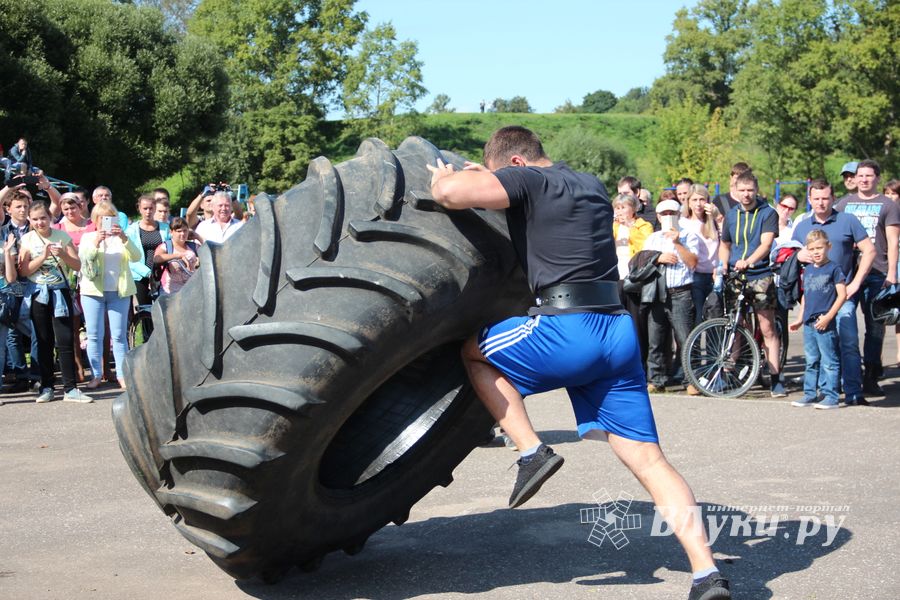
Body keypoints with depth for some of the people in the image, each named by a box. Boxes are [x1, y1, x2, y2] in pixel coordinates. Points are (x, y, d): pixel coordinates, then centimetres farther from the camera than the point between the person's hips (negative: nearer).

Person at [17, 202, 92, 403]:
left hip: (60, 292, 0)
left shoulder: (62, 236, 1)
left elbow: (77, 265, 0)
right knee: (44, 342, 6)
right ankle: (46, 387, 14)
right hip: (38, 294, 1)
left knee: (65, 341, -6)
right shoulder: (27, 239, 1)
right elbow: (23, 271, -5)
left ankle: (70, 389, -5)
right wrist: (43, 256, -17)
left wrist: (62, 255, -18)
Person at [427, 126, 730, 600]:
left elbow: (450, 194, -13)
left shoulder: (529, 181, 0)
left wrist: (443, 176, 12)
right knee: (647, 457, 5)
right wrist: (487, 176, 39)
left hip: (568, 329, -7)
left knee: (473, 350, 17)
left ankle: (531, 452, 3)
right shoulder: (592, 186, 24)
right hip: (619, 331, 8)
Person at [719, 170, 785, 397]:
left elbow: (766, 244, -14)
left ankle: (776, 378, -2)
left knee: (767, 329, -4)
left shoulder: (768, 213, -2)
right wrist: (724, 264, 2)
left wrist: (748, 261, -31)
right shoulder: (731, 215, 13)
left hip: (760, 276, -4)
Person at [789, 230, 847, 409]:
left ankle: (830, 396, 1)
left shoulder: (833, 269, -7)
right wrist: (800, 319, 18)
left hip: (825, 324, -7)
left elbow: (842, 295, -9)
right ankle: (810, 394, 20)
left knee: (829, 362, -3)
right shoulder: (807, 270, 13)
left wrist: (828, 316, -15)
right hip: (809, 323, 7)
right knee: (811, 361, 13)